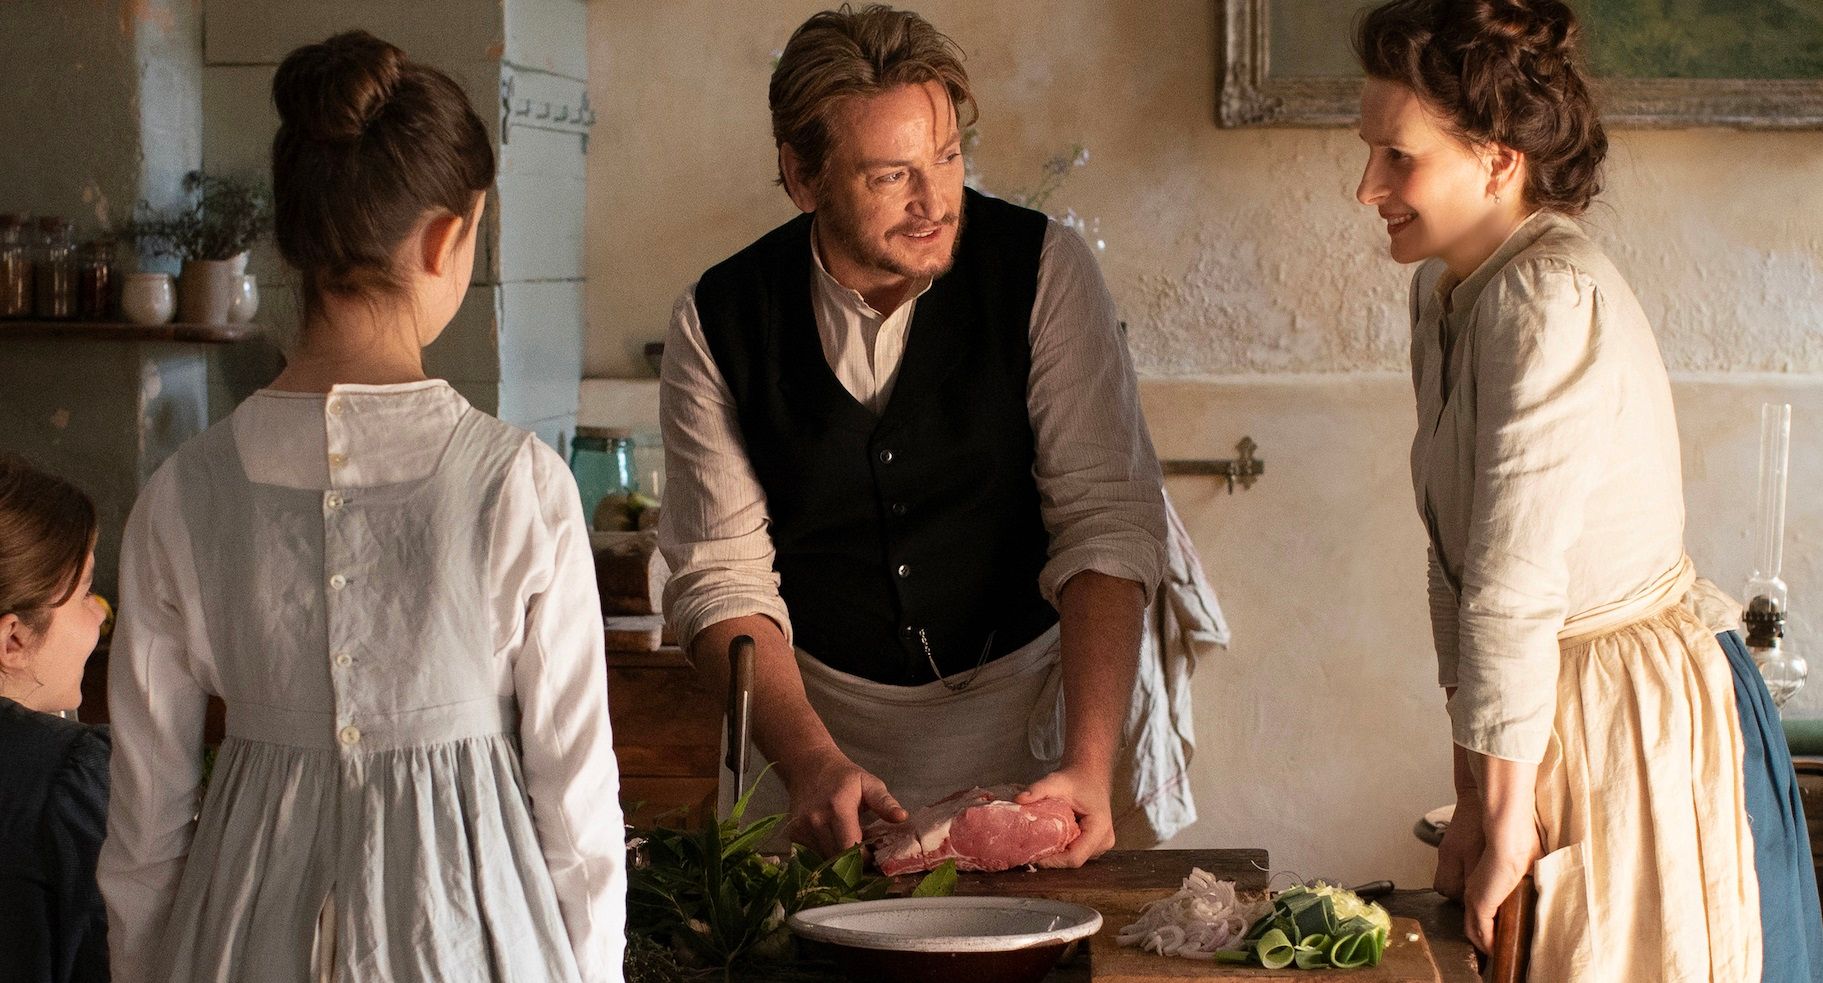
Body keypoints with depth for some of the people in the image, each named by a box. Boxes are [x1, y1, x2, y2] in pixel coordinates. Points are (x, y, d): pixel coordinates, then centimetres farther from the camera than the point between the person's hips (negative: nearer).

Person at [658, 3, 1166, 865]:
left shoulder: (1043, 269, -10)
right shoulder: (716, 322, -7)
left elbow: (1106, 521, -14)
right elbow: (721, 575, -8)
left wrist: (1088, 762, -25)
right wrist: (810, 760, -23)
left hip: (1014, 720, 0)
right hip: (811, 722, 1)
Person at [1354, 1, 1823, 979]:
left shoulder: (1550, 297, -22)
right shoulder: (1444, 292, 6)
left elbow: (1516, 587, -24)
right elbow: (1457, 563, 7)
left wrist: (1506, 815, -18)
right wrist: (1471, 799, 7)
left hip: (1635, 729, -8)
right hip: (1564, 713, 9)